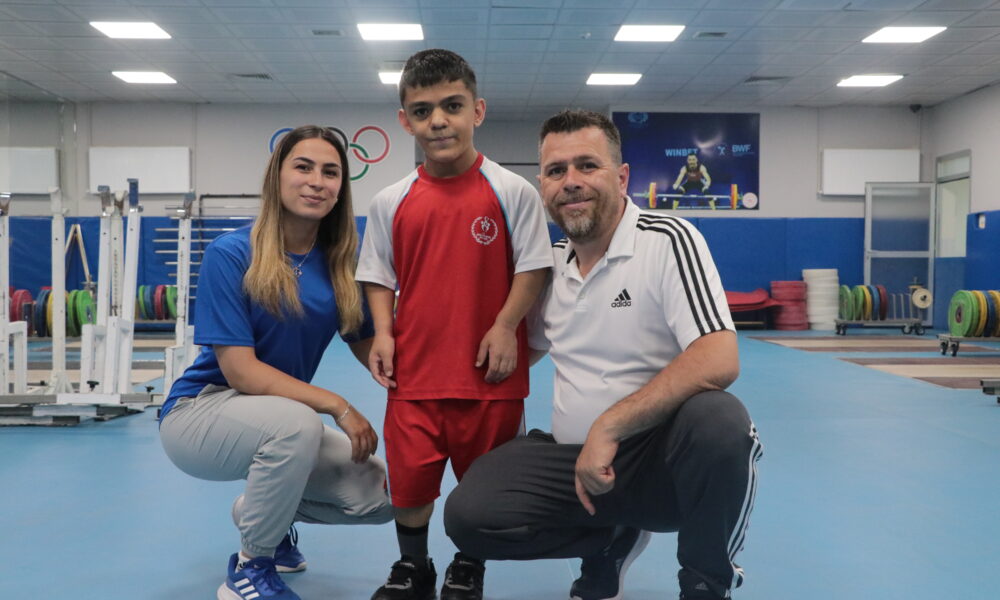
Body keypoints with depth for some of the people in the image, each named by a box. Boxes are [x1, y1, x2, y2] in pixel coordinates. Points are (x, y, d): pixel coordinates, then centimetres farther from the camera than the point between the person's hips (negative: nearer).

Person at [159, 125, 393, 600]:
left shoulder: (339, 263, -2)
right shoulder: (230, 254, -18)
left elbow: (369, 347, -2)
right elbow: (240, 369, -23)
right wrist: (337, 405, -29)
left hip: (274, 422, 6)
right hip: (199, 411, -6)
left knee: (378, 495, -10)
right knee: (297, 423, -37)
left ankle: (261, 509, 19)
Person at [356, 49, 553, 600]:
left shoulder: (511, 192, -4)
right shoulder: (391, 203, 3)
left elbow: (532, 267, -2)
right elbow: (379, 278, 10)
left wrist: (505, 326, -14)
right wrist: (382, 335, -4)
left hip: (489, 372, -1)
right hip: (414, 371, 2)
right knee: (408, 480, 5)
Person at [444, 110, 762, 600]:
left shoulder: (668, 240, -12)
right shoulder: (551, 261, 7)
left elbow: (718, 361, -25)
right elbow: (527, 344, 24)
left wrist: (608, 427, -26)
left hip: (658, 455, -5)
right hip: (574, 458, 5)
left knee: (718, 420, -37)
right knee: (467, 516, -15)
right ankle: (614, 536, 12)